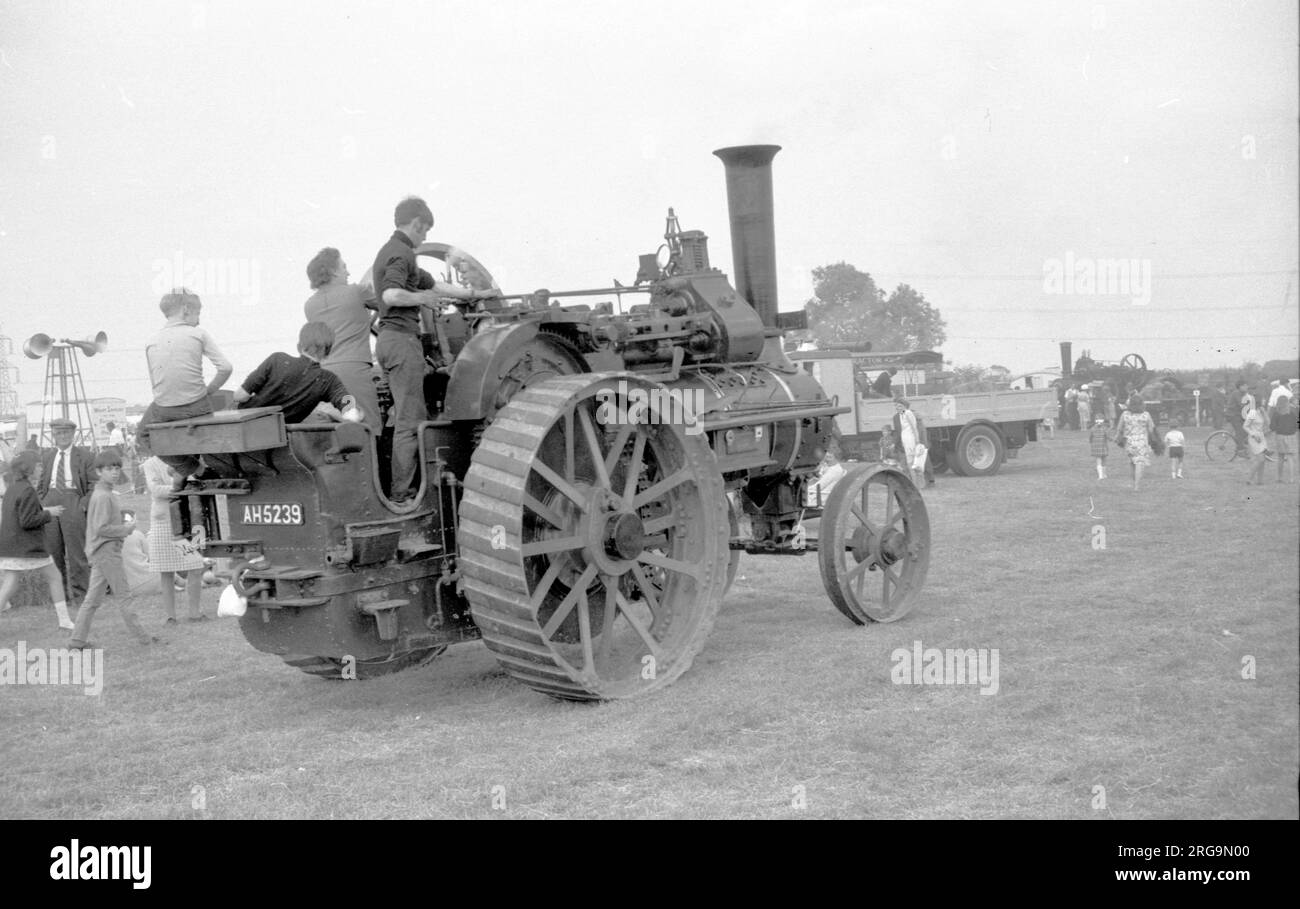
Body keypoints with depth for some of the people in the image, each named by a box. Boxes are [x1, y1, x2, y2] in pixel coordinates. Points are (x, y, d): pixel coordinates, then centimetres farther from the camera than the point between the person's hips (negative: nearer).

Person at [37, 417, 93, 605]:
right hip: (50, 500, 4)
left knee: (76, 551, -3)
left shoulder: (83, 455, 3)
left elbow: (93, 484, 1)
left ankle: (79, 594, 3)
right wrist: (41, 504, 5)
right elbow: (41, 484, 19)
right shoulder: (47, 456, 15)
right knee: (52, 551, 5)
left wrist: (84, 503, -10)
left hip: (72, 500, -4)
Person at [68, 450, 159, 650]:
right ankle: (141, 636, 2)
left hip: (99, 553, 10)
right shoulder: (103, 496, -17)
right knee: (125, 595, -3)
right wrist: (124, 530, -12)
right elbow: (101, 528, -23)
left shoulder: (100, 494, 15)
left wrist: (122, 525, 11)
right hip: (107, 552, -10)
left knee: (93, 599, 10)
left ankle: (78, 640, 12)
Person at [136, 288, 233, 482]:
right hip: (197, 407, -1)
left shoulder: (151, 342, 6)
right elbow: (225, 368, -8)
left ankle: (185, 466, 15)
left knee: (144, 434, 30)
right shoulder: (198, 334, -2)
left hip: (164, 411, 1)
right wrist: (209, 390, 6)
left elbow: (154, 381, 10)